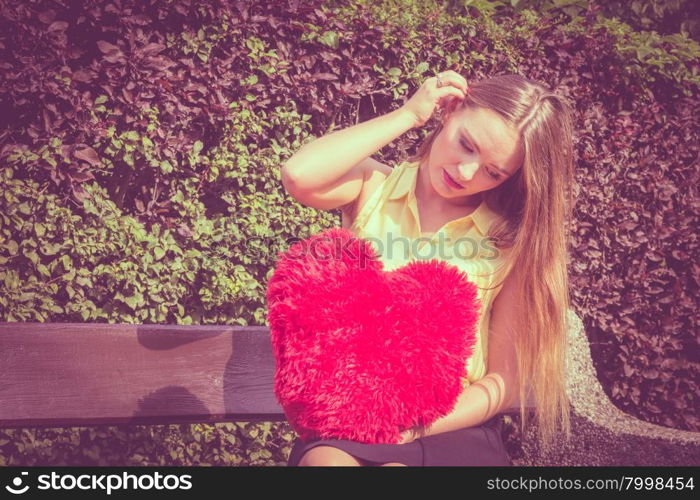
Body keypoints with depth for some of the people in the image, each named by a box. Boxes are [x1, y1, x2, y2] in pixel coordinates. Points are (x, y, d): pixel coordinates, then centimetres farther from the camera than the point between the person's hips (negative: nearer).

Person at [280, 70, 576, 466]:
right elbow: (299, 176, -20)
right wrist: (408, 115, -10)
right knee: (326, 458, -33)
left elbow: (503, 381, 1)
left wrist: (422, 425, -15)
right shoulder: (374, 186, 4)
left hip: (452, 422, 0)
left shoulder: (511, 241, 0)